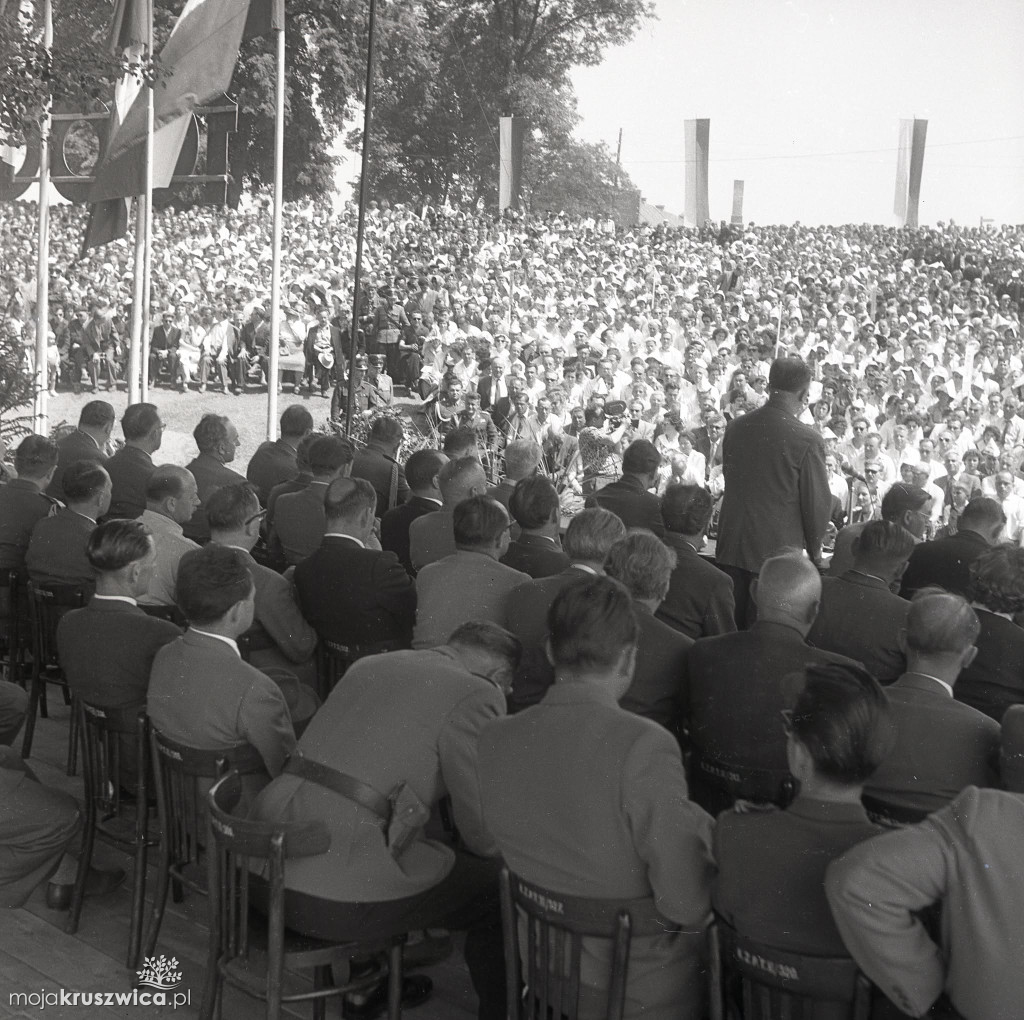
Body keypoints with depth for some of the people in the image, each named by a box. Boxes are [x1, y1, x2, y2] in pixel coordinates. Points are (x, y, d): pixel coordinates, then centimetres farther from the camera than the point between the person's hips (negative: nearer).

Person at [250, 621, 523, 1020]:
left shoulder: (369, 665, 15)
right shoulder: (476, 694, -8)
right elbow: (482, 832, -6)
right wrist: (490, 852, 18)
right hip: (338, 900, -8)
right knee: (498, 887, 8)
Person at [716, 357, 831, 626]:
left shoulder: (735, 427, 1)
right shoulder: (808, 440, -14)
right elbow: (817, 501, -8)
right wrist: (814, 550, 8)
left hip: (731, 547, 5)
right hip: (777, 549, -5)